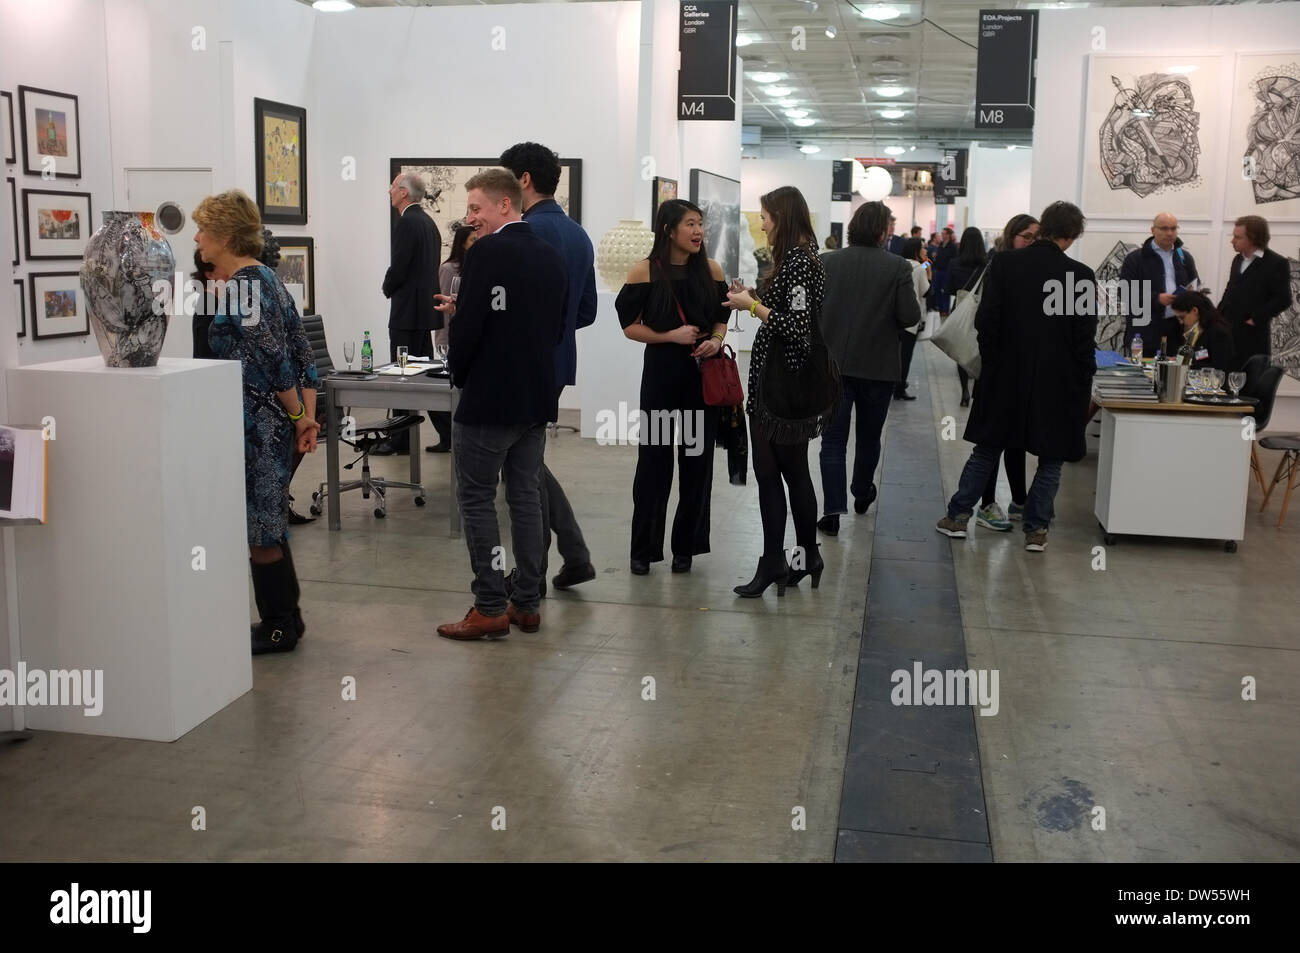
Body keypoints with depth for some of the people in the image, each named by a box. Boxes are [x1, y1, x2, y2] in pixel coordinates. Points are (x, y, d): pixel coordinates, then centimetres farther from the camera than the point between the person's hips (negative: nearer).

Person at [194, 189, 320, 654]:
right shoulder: (264, 278, 14)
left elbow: (274, 358, -20)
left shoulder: (243, 286, -15)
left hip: (259, 424, -10)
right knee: (266, 524, 16)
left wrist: (298, 417, -12)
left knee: (258, 528, 0)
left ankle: (279, 626, 10)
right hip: (273, 422, 10)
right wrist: (308, 415, 8)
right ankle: (284, 619, 24)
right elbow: (304, 353, 11)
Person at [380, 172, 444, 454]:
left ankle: (401, 439, 4)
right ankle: (448, 432, 13)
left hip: (407, 310, -9)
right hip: (426, 307, 9)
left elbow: (398, 268, -18)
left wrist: (388, 288, 2)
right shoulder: (429, 222, 15)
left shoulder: (407, 223, -14)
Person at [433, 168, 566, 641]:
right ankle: (527, 603, 17)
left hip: (489, 400, -7)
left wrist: (459, 372, 3)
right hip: (537, 398, 7)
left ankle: (491, 607, 3)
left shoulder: (485, 254, -14)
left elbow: (468, 329, -18)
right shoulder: (551, 257, 8)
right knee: (526, 496, 12)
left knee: (476, 498, 2)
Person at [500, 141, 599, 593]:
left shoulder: (527, 231, -16)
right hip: (559, 364, 9)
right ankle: (574, 555, 18)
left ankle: (533, 573, 14)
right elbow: (586, 312, 15)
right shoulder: (578, 234, 12)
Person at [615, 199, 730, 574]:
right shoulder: (645, 271, -6)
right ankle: (643, 548, 16)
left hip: (703, 372, 3)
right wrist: (672, 336, -15)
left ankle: (686, 546, 19)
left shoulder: (711, 269, 2)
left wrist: (716, 341, -8)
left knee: (698, 459, 6)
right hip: (661, 371, -2)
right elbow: (630, 326, -3)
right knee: (654, 459, 3)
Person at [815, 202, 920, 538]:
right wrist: (884, 316, 7)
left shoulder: (826, 263, -4)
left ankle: (833, 511, -3)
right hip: (878, 367, 0)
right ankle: (862, 494, 39)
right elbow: (910, 316, -14)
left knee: (833, 439, 3)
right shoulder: (897, 267, -10)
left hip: (833, 364, 0)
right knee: (869, 436, 20)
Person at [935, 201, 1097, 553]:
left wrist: (991, 362, 6)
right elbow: (1084, 338, -7)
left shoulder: (1004, 264, -6)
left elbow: (986, 321, -6)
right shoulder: (1081, 275, -9)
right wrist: (1083, 382, 2)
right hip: (1057, 383, -2)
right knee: (1051, 458, 12)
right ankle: (1036, 530, 13)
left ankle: (958, 516, 18)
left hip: (1005, 377, 2)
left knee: (987, 449, 16)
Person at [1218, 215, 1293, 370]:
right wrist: (1219, 315, 11)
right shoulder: (1238, 260, 15)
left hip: (1253, 336, -7)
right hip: (1228, 331, 7)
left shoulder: (1276, 264, -9)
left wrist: (1255, 319, -14)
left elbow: (1283, 299, -13)